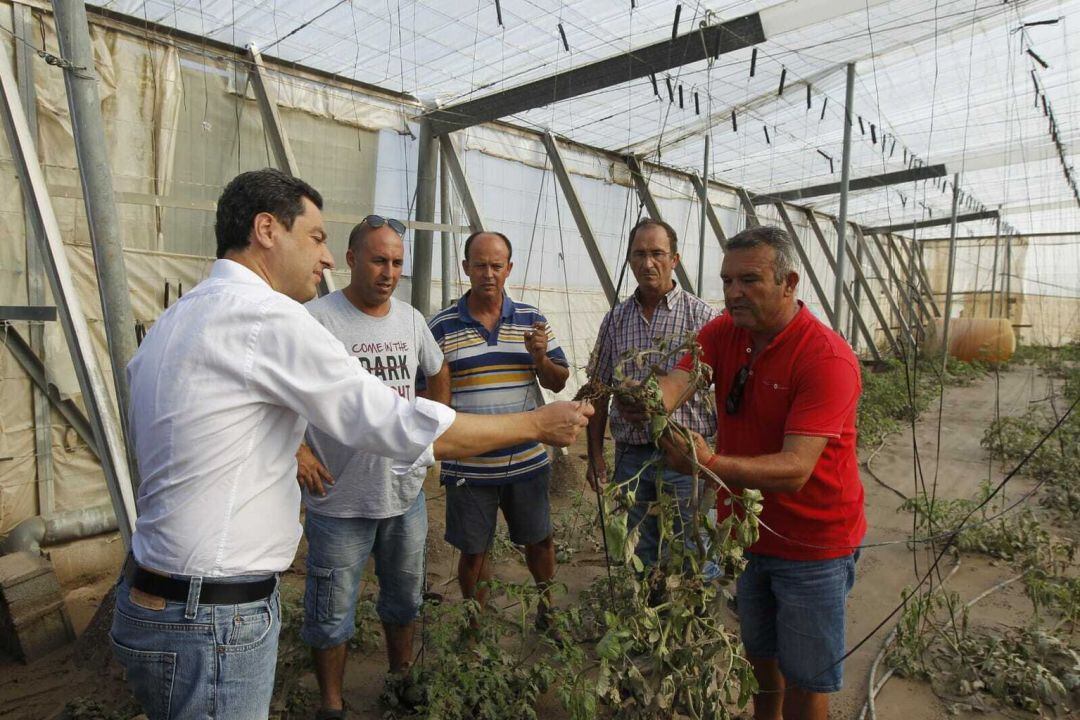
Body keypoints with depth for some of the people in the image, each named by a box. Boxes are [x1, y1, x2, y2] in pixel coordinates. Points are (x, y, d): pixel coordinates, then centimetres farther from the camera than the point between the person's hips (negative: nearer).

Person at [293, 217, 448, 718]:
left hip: (407, 493, 6)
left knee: (405, 599, 23)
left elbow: (438, 372, 21)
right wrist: (296, 450, -19)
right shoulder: (316, 317, -15)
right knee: (332, 615, 11)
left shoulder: (410, 318, 4)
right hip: (340, 500, -5)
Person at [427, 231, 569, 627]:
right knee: (473, 551, 13)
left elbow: (558, 383, 4)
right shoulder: (441, 326, -5)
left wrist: (540, 358, -16)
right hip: (468, 466, -2)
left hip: (527, 459, 2)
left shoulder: (531, 320, 2)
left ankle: (548, 605, 45)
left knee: (539, 539, 18)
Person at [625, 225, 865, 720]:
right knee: (759, 654, 24)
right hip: (746, 531, 5)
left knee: (803, 680, 12)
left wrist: (712, 463, -50)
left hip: (813, 545, -5)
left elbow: (794, 470, -33)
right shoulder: (723, 332, -6)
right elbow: (677, 381, -23)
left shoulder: (828, 358, -25)